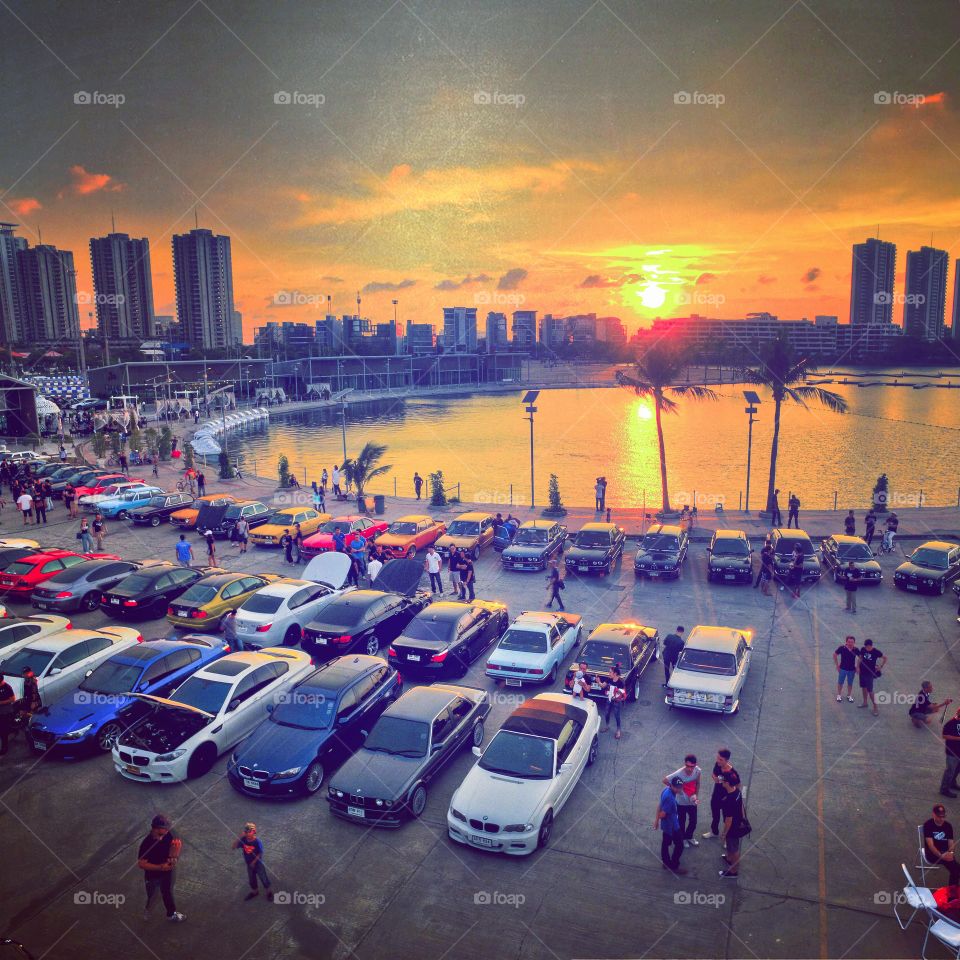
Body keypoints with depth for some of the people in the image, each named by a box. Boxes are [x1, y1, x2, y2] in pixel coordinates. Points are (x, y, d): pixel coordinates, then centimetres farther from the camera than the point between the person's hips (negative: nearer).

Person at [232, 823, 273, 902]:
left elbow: (260, 853, -19)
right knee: (251, 879, 24)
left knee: (263, 878, 11)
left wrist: (254, 862, -18)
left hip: (258, 864, -5)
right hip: (249, 864, 5)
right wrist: (239, 838, -27)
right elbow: (234, 847, -16)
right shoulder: (243, 840, -16)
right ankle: (254, 892, 50)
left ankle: (269, 892, 34)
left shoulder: (257, 841, -28)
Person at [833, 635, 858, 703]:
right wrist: (837, 665, -5)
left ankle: (849, 696, 34)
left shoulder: (856, 650, -13)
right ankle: (839, 695, 28)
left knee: (850, 683, 15)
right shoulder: (842, 648, -18)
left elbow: (860, 658, 3)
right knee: (840, 683, 11)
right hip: (843, 669, -1)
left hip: (852, 669, 1)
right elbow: (835, 655, -5)